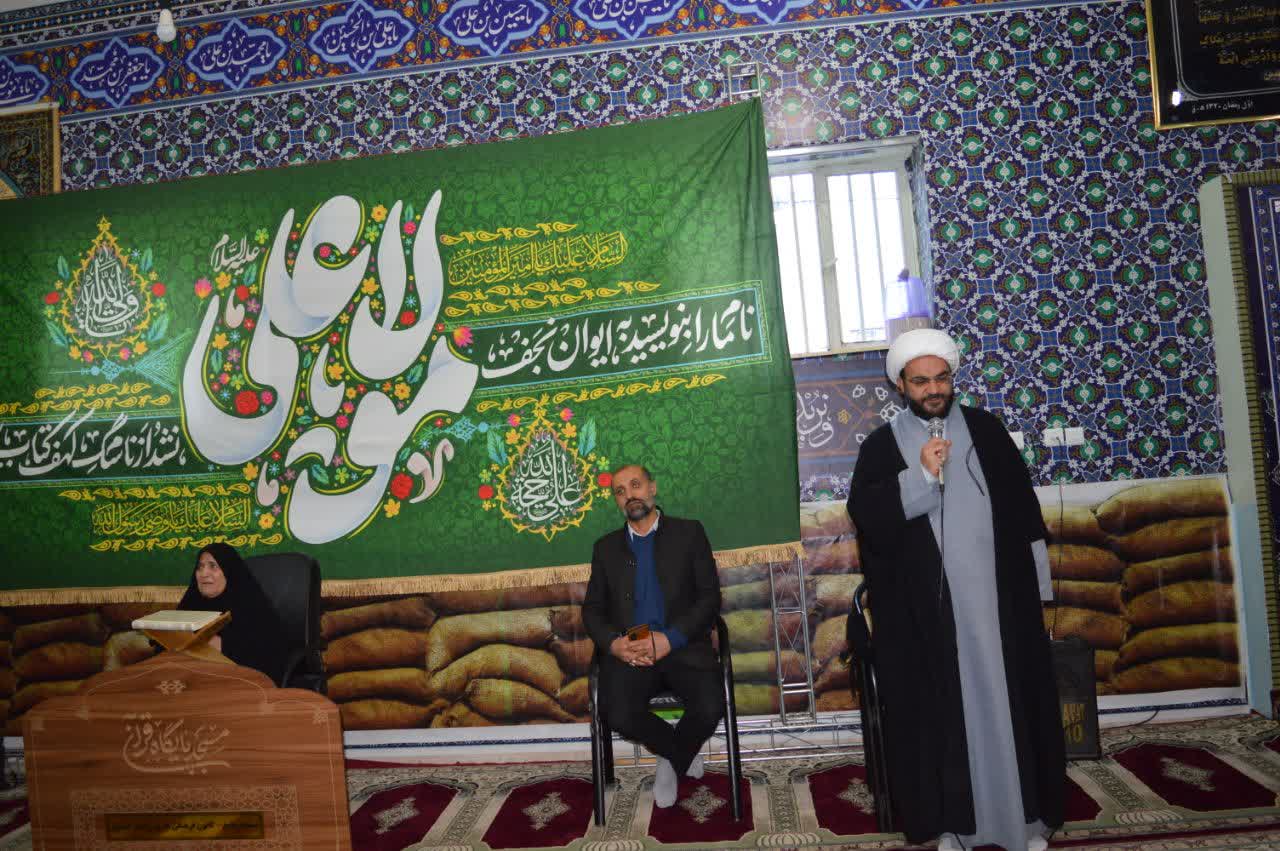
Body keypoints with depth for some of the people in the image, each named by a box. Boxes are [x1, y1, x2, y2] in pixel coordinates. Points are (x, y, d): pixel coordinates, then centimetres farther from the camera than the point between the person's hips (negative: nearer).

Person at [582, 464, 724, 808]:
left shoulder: (689, 533, 9)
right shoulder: (606, 547, 17)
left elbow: (709, 596, 1)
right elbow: (592, 608, 13)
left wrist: (671, 639, -14)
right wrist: (613, 643, -9)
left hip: (682, 646, -1)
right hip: (627, 651, 2)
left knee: (709, 707, -28)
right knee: (619, 714, -26)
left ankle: (672, 761, 8)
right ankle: (681, 754, 8)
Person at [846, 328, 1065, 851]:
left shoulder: (986, 430, 7)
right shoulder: (881, 446, 2)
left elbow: (1023, 506, 9)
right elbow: (863, 512, -12)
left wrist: (1035, 582, 6)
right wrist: (921, 474, -20)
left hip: (997, 594, 2)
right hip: (925, 607, -1)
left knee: (1008, 701, 8)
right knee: (939, 709, 4)